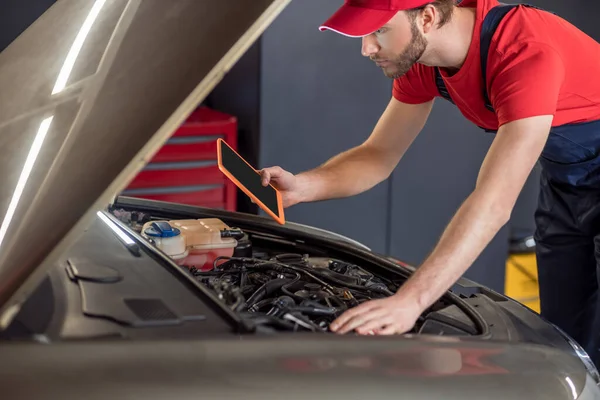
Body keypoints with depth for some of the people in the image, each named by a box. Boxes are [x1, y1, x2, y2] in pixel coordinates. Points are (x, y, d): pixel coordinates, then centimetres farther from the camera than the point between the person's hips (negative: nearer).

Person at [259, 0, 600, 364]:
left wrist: (411, 300, -52)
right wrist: (301, 186, -23)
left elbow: (493, 204, -44)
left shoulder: (527, 52, -37)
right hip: (563, 182, 7)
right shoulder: (419, 61, -12)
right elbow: (378, 156, -3)